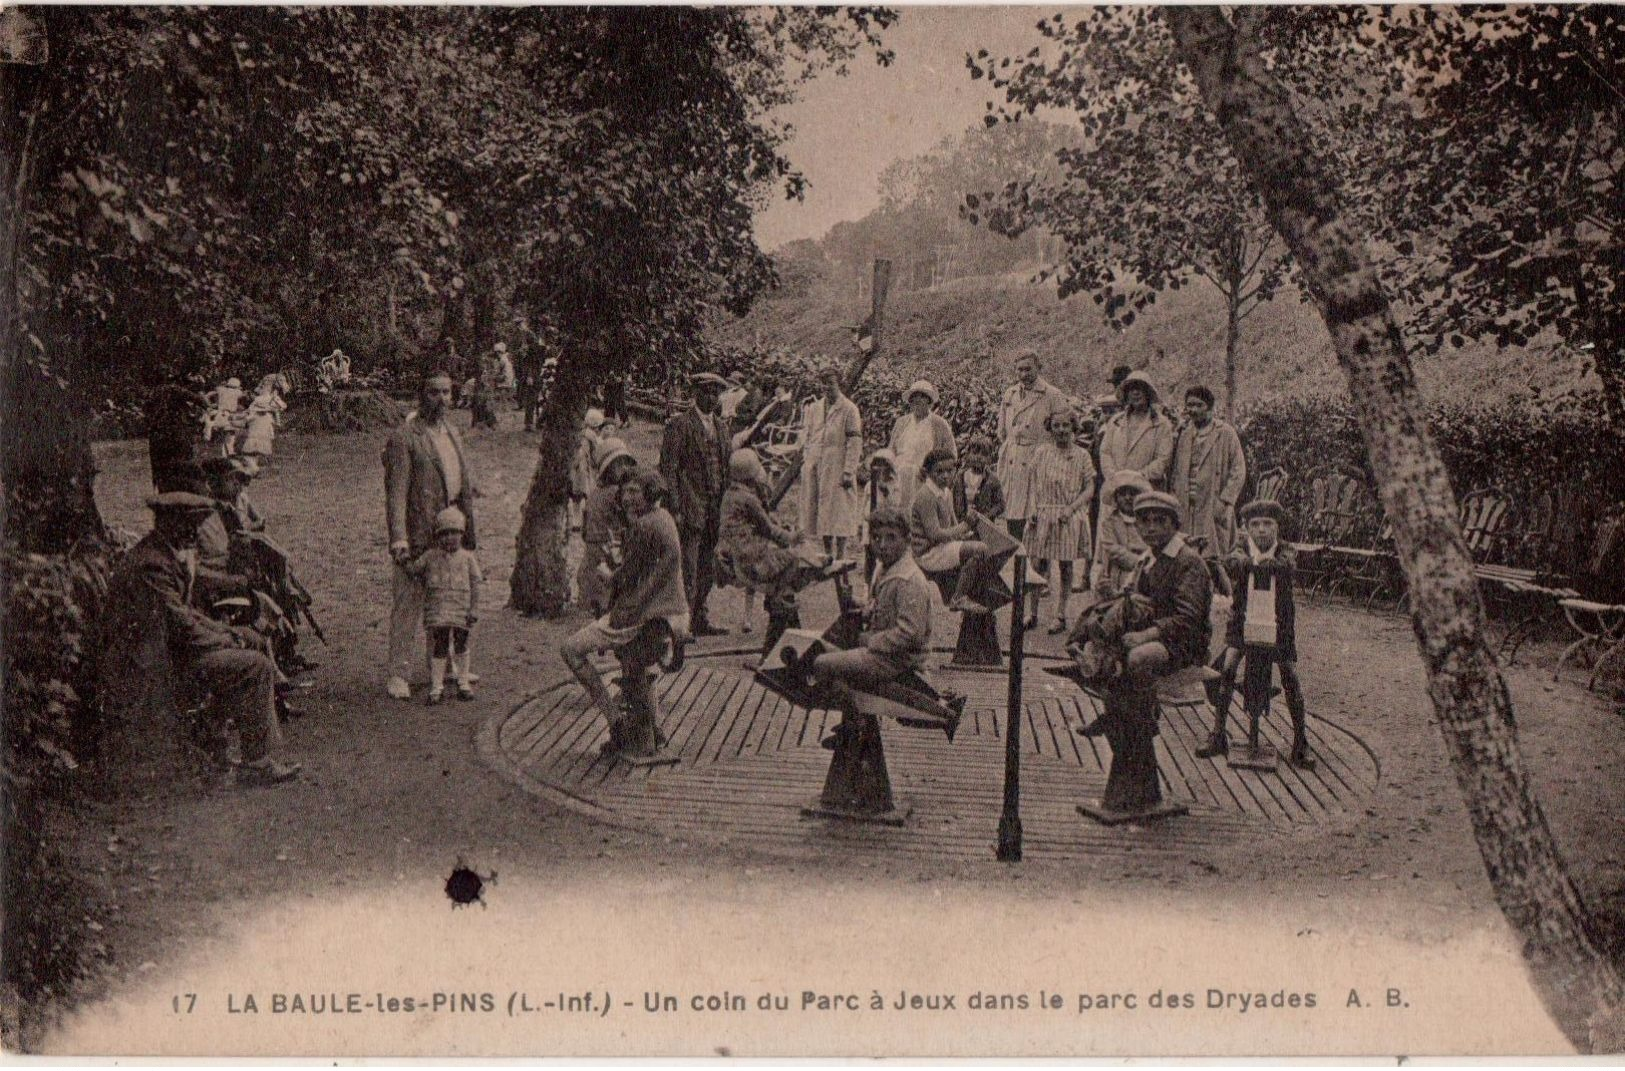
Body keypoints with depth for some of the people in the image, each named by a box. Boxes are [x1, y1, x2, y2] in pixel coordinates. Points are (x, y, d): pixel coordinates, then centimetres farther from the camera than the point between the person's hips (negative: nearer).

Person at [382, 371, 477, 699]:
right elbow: (396, 492, -14)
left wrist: (467, 531, 20)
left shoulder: (452, 433, 16)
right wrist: (398, 538, -23)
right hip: (417, 535, -7)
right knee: (409, 604, -4)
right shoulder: (403, 438, -9)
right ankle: (398, 674, 2)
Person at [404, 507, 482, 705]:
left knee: (461, 645, 9)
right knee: (439, 646, -3)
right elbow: (413, 569, 19)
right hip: (438, 608, -1)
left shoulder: (468, 557, 3)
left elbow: (475, 584, 2)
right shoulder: (430, 556, 4)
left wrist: (474, 610, -3)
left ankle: (463, 683, 22)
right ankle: (436, 686, 1)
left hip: (461, 608, 1)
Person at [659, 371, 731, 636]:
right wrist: (675, 509, -15)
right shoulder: (679, 425, -5)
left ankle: (700, 621, 19)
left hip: (714, 511, 7)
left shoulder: (721, 426, 17)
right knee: (688, 570, -8)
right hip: (689, 509, -7)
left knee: (708, 570, 10)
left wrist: (725, 506, 13)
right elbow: (668, 468, -9)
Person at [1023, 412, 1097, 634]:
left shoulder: (1081, 455, 2)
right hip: (1043, 515, 1)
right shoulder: (1041, 453, 7)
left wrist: (1071, 507, -12)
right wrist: (1034, 508, -4)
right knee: (1040, 564, 1)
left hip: (1070, 517, -1)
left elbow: (1090, 489, 1)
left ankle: (1061, 616, 11)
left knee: (1066, 566, 4)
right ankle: (1032, 613, 7)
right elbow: (1032, 483, 10)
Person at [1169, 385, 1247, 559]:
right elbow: (1173, 470, 16)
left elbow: (1238, 471, -2)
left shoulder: (1225, 433, 1)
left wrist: (1224, 501, -10)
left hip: (1213, 510, -4)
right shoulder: (1182, 433, 14)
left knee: (1212, 557, -7)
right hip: (1183, 508, 4)